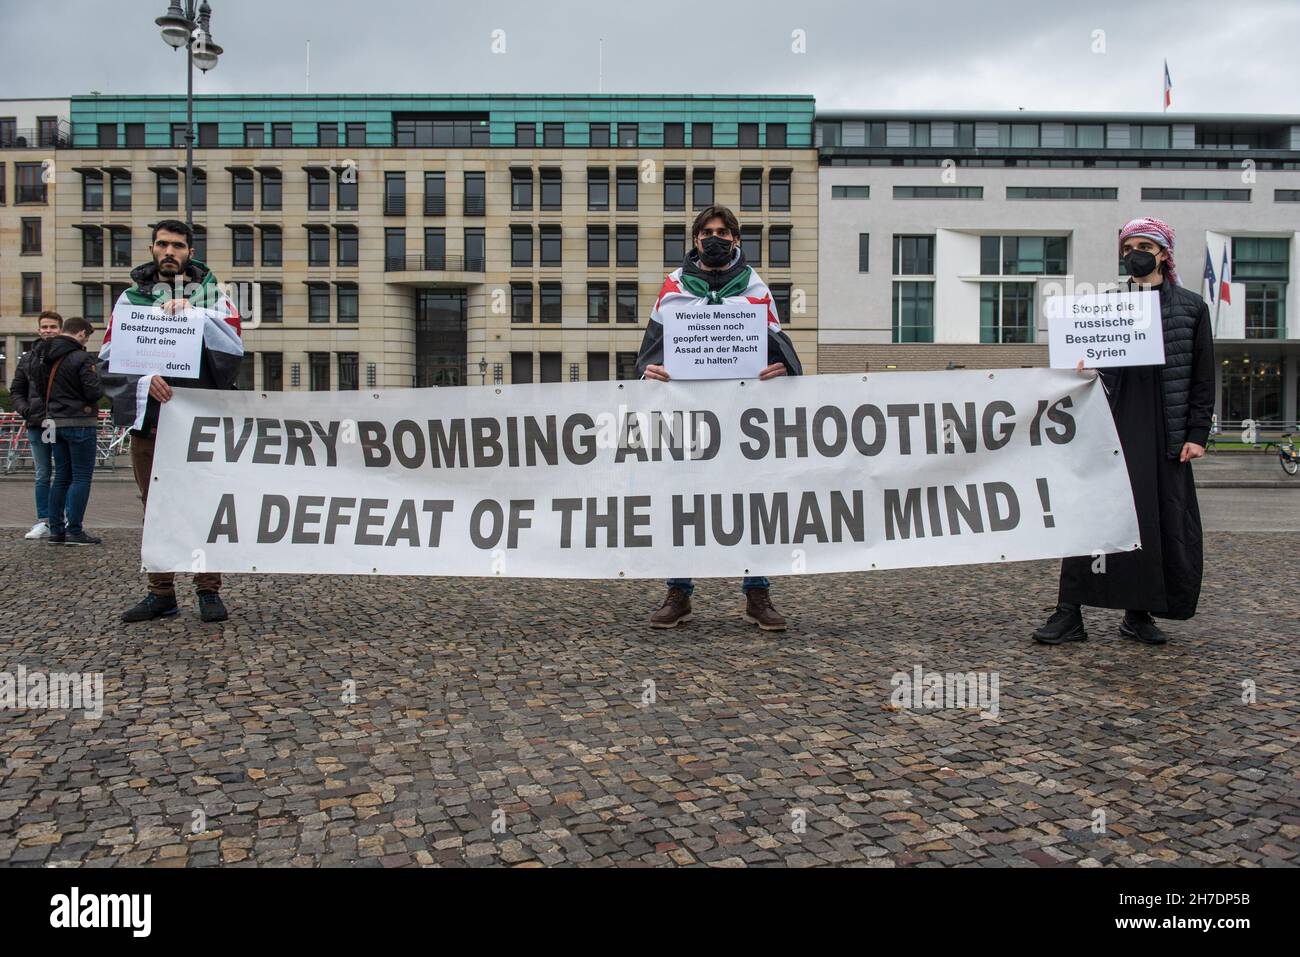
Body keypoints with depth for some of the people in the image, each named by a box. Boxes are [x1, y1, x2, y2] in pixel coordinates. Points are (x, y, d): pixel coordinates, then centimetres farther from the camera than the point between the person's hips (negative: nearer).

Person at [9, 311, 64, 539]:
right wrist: (25, 410, 1)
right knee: (42, 476, 10)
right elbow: (16, 390, 17)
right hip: (37, 426, 4)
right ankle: (43, 522, 16)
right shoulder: (27, 359, 11)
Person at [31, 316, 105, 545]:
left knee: (62, 477, 14)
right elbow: (94, 392, -17)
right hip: (80, 422, -7)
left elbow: (39, 388, 14)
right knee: (81, 477, -2)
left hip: (54, 421, 7)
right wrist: (100, 385, 3)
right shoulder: (81, 358, -15)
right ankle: (74, 531, -3)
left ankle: (56, 530, 15)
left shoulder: (43, 356, 9)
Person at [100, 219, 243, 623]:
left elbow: (233, 347, -6)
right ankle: (161, 593, 15)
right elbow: (110, 358, 4)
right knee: (155, 507, 7)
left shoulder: (211, 292, 10)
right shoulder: (132, 297, 14)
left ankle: (209, 590, 4)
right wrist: (144, 380, -14)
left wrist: (197, 314, -18)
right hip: (148, 413, 3)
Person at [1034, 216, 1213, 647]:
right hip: (1113, 424, -1)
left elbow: (1202, 377, 7)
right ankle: (1069, 615, -3)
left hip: (1164, 431, 1)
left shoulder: (1190, 306, 10)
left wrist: (1197, 433, -1)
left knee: (1167, 523, 4)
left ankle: (1139, 614, 17)